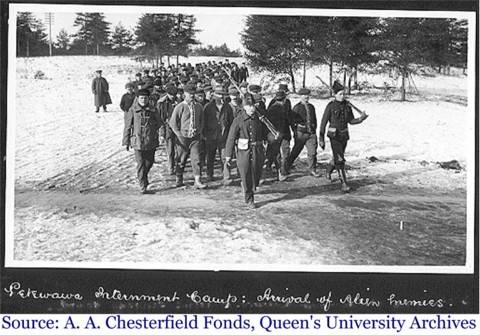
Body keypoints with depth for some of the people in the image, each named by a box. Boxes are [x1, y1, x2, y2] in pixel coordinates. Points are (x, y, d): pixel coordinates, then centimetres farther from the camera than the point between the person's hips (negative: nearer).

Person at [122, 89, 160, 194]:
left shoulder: (152, 111, 5)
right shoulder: (133, 110, -1)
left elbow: (158, 123, 20)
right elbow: (127, 127, 2)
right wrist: (126, 141, 2)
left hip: (151, 142, 3)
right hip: (138, 141, -3)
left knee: (149, 162, 13)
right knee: (141, 164, -6)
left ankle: (143, 177, 42)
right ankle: (142, 186, -2)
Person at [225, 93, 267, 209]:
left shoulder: (259, 118, 5)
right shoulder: (238, 120, -6)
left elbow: (264, 134, 20)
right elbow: (231, 138, -4)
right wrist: (228, 155, -5)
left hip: (257, 150, 3)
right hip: (244, 151, -3)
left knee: (256, 175, 5)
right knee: (246, 176, 0)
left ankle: (248, 187, 37)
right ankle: (249, 199, 15)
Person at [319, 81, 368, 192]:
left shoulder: (347, 105, 3)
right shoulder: (330, 106, -11)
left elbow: (351, 120, 9)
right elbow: (323, 123, -8)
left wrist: (360, 119, -11)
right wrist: (321, 139, -10)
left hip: (344, 135, 6)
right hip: (334, 135, -6)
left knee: (339, 158, 19)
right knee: (340, 159, -14)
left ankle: (329, 168, 50)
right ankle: (344, 183, -12)